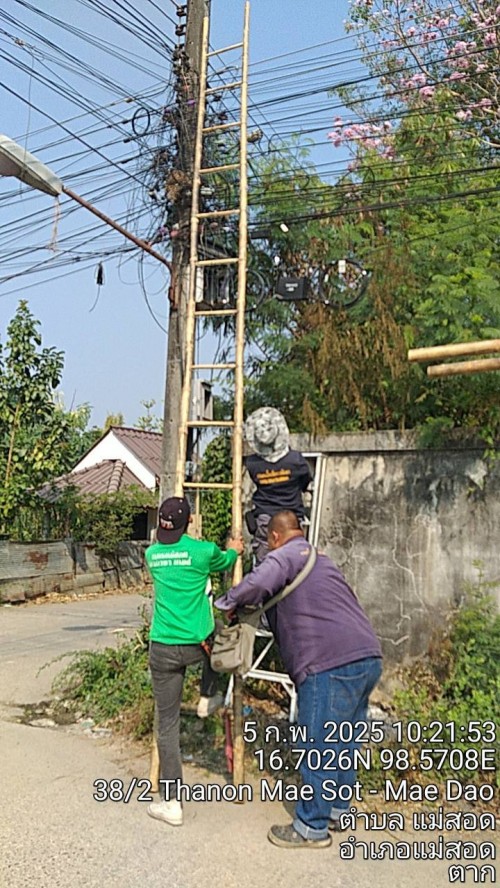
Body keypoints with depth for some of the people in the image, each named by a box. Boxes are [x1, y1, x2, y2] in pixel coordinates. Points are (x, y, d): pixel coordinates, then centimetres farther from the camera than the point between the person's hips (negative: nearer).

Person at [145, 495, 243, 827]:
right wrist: (234, 550, 39)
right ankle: (209, 698, 40)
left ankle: (171, 802, 11)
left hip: (163, 648, 2)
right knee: (218, 635, 35)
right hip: (198, 644, -2)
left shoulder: (152, 554, 4)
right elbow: (224, 562, 16)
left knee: (167, 723, 9)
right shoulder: (202, 550, -6)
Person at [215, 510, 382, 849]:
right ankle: (337, 810, 34)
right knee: (344, 742, 20)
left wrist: (224, 604, -7)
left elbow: (257, 584, -21)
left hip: (332, 664, -10)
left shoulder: (286, 556, -2)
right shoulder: (320, 558, 28)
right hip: (369, 658, 10)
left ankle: (312, 827, 13)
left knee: (319, 747, 2)